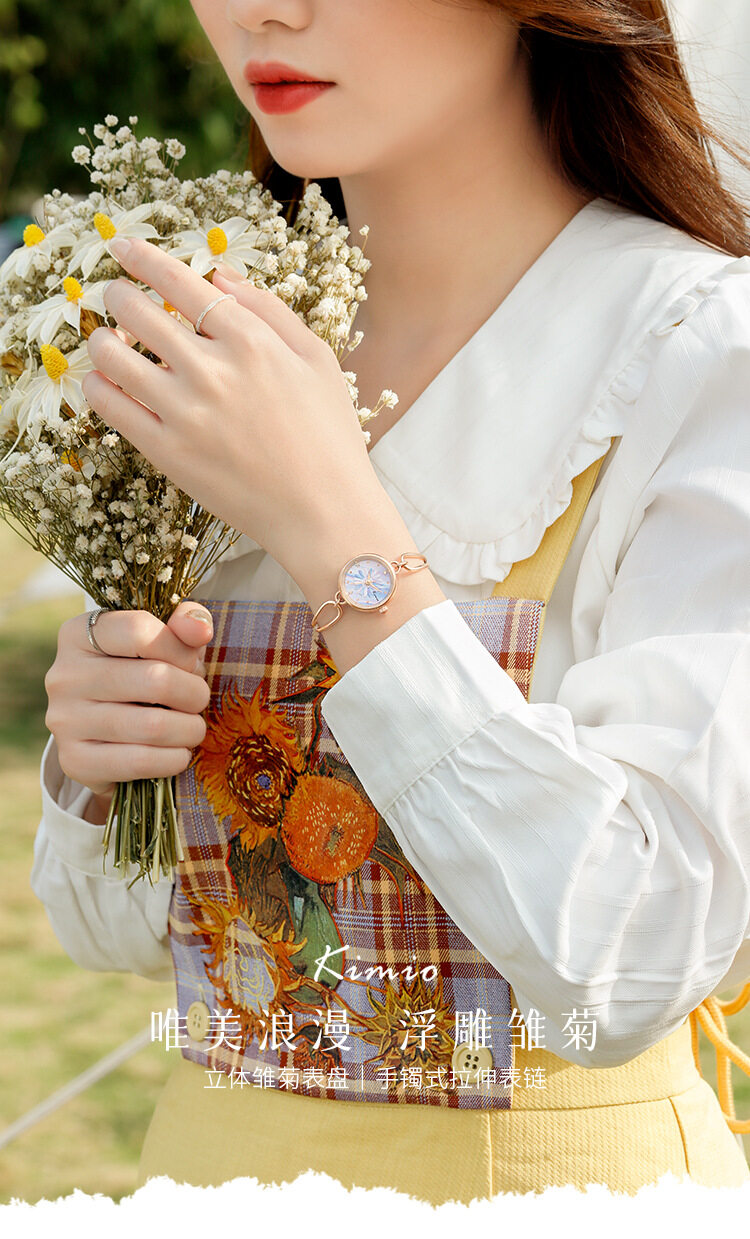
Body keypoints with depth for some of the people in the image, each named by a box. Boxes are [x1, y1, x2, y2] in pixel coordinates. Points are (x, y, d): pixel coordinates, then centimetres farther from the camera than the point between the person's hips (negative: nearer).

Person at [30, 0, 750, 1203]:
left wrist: (332, 523, -28)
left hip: (550, 1178, -5)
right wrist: (95, 762, -14)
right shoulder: (229, 350, 1)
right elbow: (124, 925, 7)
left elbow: (629, 965, -26)